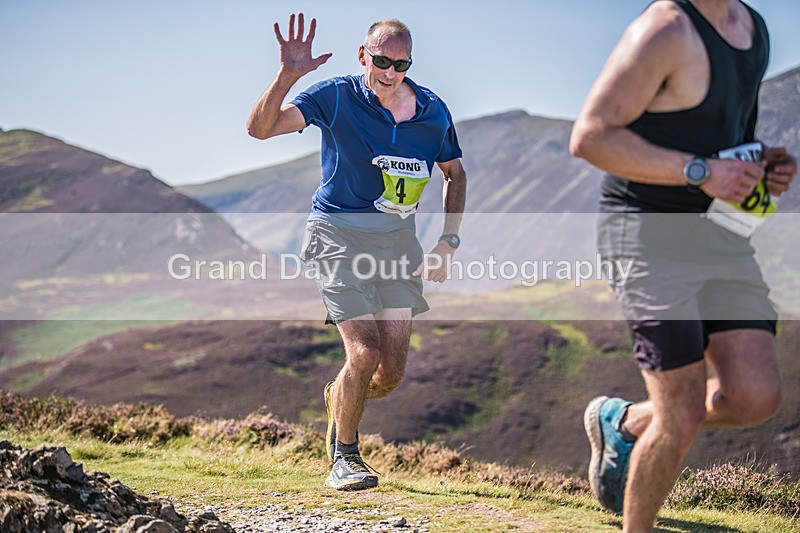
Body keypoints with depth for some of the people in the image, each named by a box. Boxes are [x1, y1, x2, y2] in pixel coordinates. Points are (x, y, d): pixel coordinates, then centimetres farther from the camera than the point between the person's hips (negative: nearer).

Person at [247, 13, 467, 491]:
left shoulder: (433, 111, -1)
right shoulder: (336, 97, -10)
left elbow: (456, 174, 15)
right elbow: (260, 128, -20)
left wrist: (448, 242, 4)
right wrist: (287, 76, -36)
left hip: (398, 239, 4)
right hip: (340, 235, -4)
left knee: (393, 372, 2)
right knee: (365, 354, -17)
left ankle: (340, 400, 38)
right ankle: (344, 456, 9)